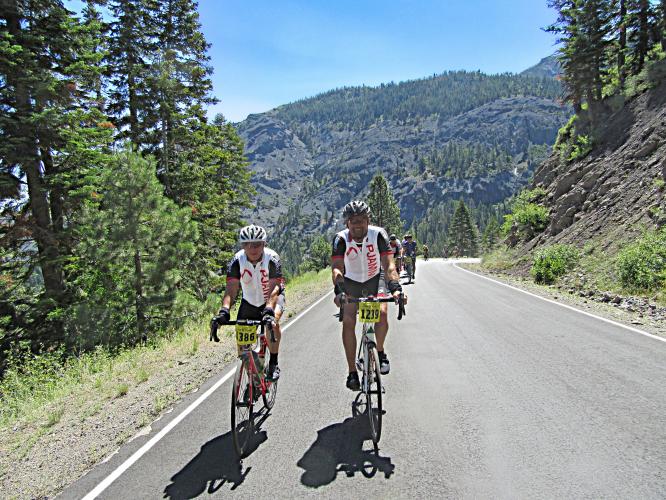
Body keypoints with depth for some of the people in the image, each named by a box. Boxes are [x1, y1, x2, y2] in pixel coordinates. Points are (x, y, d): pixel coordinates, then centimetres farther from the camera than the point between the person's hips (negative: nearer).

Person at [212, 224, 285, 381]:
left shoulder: (272, 258, -29)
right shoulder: (237, 260, -23)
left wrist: (269, 311, -55)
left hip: (272, 297, -3)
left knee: (273, 321, -32)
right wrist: (224, 311, -48)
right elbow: (231, 288, -31)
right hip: (249, 301, 3)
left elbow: (273, 288, -39)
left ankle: (273, 364, -14)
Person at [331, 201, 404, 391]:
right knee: (348, 322, -17)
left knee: (382, 313, -25)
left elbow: (389, 265, -30)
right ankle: (352, 372, -6)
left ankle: (380, 352, 3)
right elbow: (337, 268, -33)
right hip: (351, 282, 0)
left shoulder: (378, 234, -24)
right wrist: (339, 291, -51)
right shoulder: (341, 239, -23)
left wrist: (395, 287, -47)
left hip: (374, 280, 0)